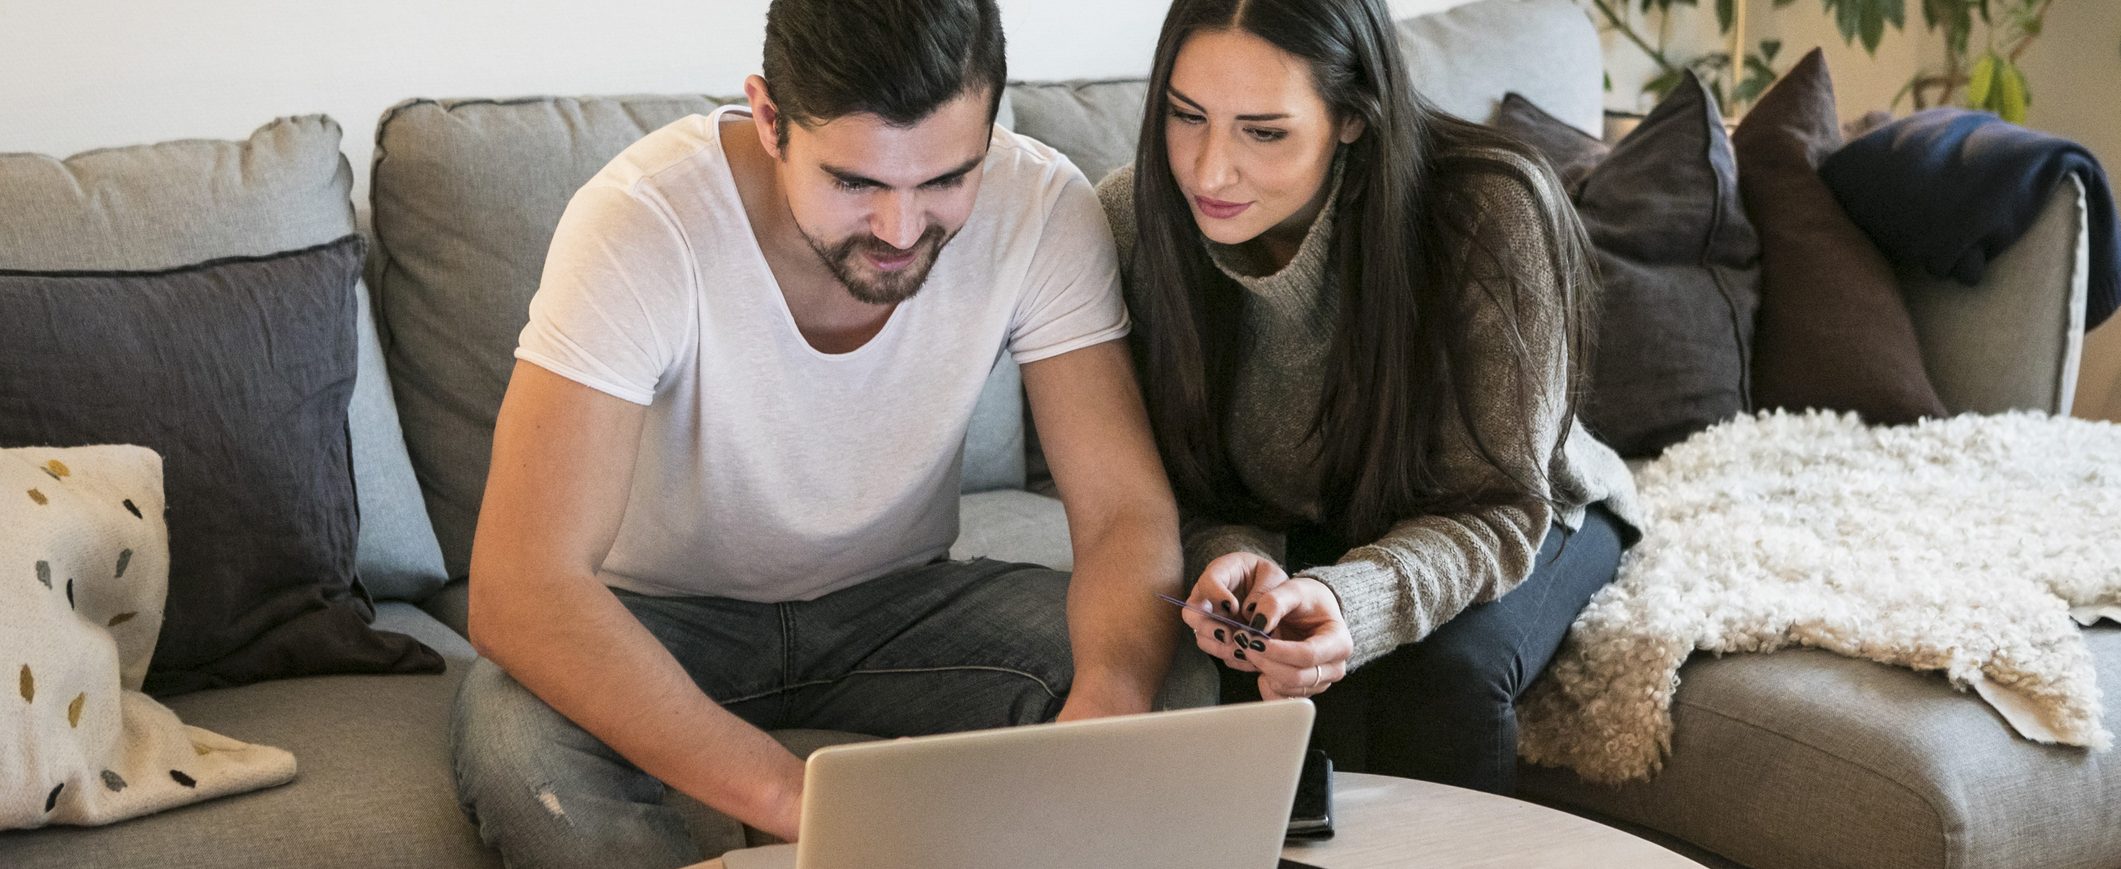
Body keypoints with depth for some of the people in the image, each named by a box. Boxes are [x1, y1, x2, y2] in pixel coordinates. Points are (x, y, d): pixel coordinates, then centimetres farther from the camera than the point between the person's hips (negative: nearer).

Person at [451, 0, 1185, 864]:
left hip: (899, 599, 3)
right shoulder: (641, 224, -30)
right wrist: (792, 794, -50)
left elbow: (1130, 516, -20)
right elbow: (519, 590, -37)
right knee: (513, 735, -35)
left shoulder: (1042, 209, -20)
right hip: (661, 619, -2)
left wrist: (1104, 708, -45)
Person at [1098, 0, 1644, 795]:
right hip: (1284, 533, 2)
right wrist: (1229, 558, -34)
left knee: (1440, 670, -32)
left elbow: (1497, 509, -25)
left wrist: (1349, 603, -45)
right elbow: (1176, 487, -9)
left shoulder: (1493, 213, -31)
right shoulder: (1133, 221, -21)